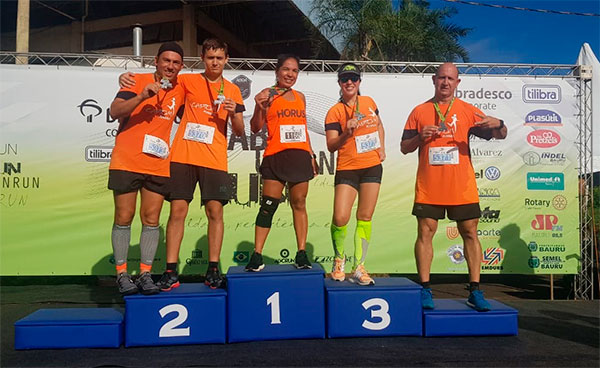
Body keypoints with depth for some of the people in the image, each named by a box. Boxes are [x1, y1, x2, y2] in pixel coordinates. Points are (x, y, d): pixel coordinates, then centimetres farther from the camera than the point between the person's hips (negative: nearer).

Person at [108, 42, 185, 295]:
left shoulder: (180, 90, 11)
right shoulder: (138, 81, -1)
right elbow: (115, 111, -12)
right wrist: (141, 97, -24)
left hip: (158, 166, 3)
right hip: (126, 162, -3)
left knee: (151, 220, 4)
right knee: (124, 218, 2)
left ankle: (145, 274, 12)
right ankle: (122, 274, 12)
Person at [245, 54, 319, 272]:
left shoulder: (300, 97, 17)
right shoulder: (268, 94, 2)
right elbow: (256, 128, -3)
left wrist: (311, 155, 18)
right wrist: (259, 107, -19)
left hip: (299, 156, 4)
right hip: (276, 156, -4)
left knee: (299, 204, 6)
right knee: (268, 205, -5)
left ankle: (302, 254, 11)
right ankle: (257, 256, 2)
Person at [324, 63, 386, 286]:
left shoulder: (368, 102, 9)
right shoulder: (334, 112, -4)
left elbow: (379, 124, 26)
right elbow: (331, 146, -10)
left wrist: (382, 147, 13)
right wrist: (347, 133, -26)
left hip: (372, 166, 4)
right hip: (347, 168, -3)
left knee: (365, 217, 4)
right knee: (340, 218, -12)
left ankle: (359, 268, 13)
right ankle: (339, 260, 17)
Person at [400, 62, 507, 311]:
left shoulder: (467, 111, 8)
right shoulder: (420, 111, 8)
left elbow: (499, 135, 6)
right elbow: (404, 148, 8)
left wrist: (498, 125, -17)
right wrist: (420, 137, -11)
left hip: (462, 187, 1)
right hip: (428, 187, 0)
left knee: (470, 233, 3)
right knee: (425, 233, -1)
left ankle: (474, 291, 13)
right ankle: (425, 289, 9)